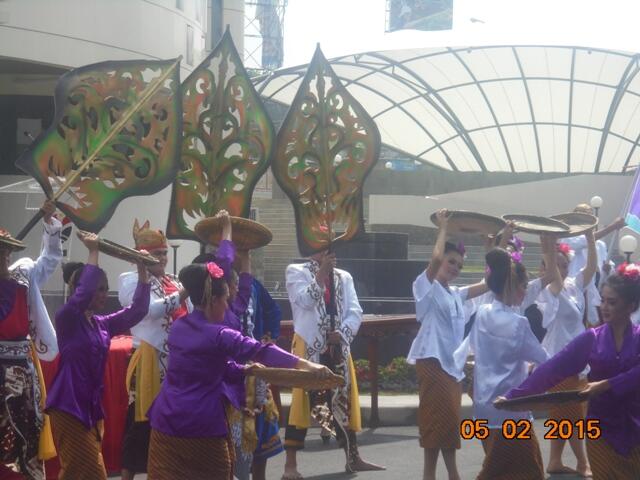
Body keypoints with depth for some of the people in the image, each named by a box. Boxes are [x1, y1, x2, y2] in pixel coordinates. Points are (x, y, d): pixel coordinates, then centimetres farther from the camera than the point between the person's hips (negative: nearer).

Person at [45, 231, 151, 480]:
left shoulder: (103, 324, 12)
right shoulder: (67, 318, -8)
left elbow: (137, 310, 10)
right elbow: (83, 293, -25)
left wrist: (142, 270, 2)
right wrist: (93, 252, -20)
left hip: (93, 406, 8)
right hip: (69, 406, -7)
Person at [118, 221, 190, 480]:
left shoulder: (173, 282, 16)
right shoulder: (132, 280, -3)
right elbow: (150, 309, -20)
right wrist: (183, 294, -25)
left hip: (176, 359, 6)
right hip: (149, 359, -6)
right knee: (141, 420, -4)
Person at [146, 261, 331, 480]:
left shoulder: (178, 327, 9)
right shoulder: (218, 336, -13)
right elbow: (259, 350, -22)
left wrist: (243, 370, 17)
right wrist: (303, 364, -28)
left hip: (167, 421, 6)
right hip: (201, 424, -6)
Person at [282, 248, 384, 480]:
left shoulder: (344, 277, 13)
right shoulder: (297, 271, 0)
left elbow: (355, 311, 5)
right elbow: (305, 301, -16)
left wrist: (342, 333, -11)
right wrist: (321, 272, -17)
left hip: (338, 347, 5)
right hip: (308, 346, -5)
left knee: (343, 401, 11)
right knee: (302, 402, -8)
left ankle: (353, 458, 20)